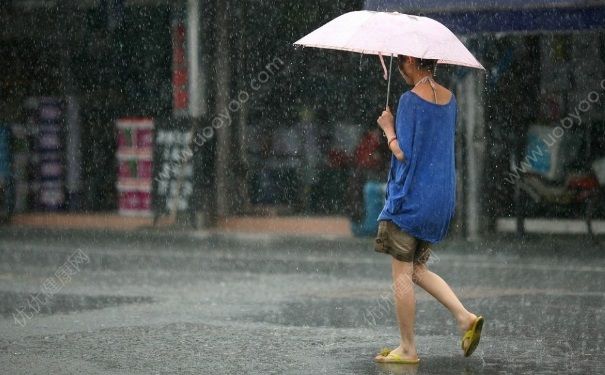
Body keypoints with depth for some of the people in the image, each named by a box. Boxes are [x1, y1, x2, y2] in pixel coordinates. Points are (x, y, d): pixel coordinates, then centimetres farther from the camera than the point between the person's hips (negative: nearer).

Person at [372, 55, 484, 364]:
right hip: (443, 197, 8)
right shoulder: (449, 98, 8)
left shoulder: (411, 99, -16)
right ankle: (465, 317, 4)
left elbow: (403, 153, -18)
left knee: (402, 273, 1)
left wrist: (388, 128, -2)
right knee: (417, 268, 18)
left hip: (411, 197, -8)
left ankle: (407, 348, 5)